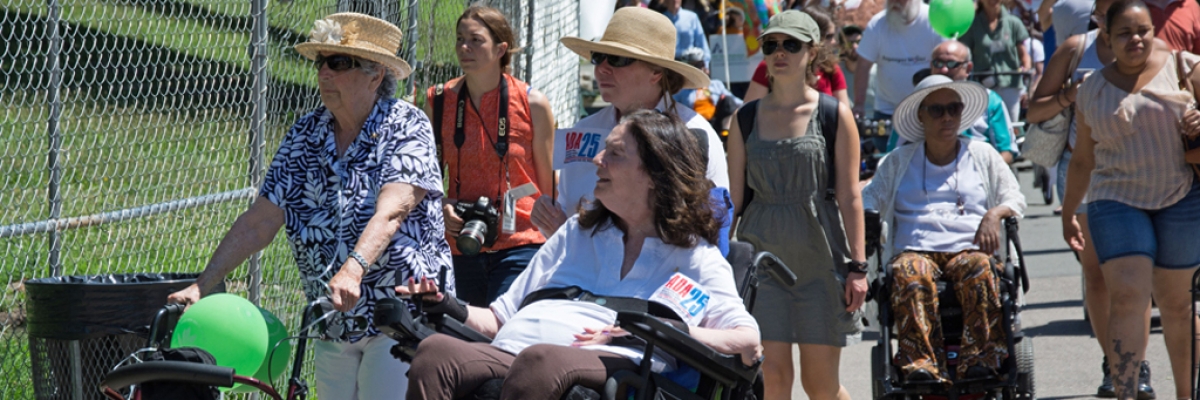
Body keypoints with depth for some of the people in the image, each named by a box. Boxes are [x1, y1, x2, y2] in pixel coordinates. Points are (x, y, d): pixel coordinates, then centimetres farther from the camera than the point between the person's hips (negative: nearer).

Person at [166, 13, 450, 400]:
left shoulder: (406, 127, -8)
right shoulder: (305, 134, 7)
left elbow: (390, 213, -24)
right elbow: (258, 222, 7)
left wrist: (353, 270, -41)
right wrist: (201, 286, -2)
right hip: (333, 325, 6)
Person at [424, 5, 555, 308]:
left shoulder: (533, 104, -2)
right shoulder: (438, 101, 4)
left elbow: (549, 186, 5)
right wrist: (442, 206, -4)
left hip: (520, 243, -3)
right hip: (459, 244, 3)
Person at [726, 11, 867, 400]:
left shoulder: (835, 115, 0)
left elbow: (849, 196, -1)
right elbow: (733, 197, 10)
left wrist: (858, 266, -5)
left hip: (819, 258, -2)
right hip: (763, 254, 2)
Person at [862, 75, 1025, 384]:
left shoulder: (982, 155, 23)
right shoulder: (899, 162, 24)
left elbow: (1015, 198, 20)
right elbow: (870, 199, 19)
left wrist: (995, 214, -4)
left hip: (969, 248, 0)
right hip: (915, 250, 0)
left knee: (978, 269, -38)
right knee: (910, 274, -38)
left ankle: (980, 359, -43)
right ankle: (923, 365, -49)